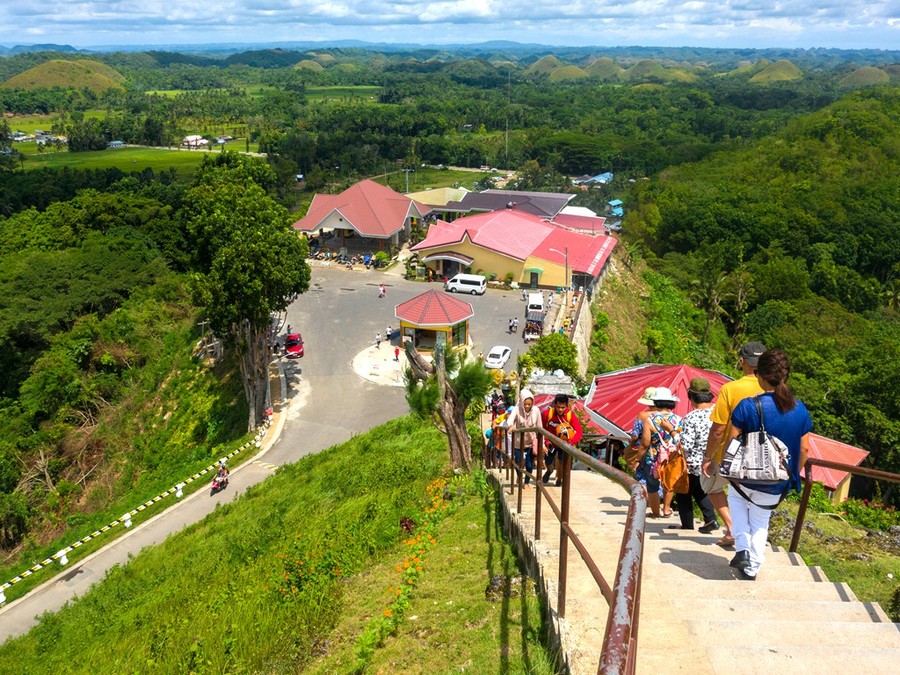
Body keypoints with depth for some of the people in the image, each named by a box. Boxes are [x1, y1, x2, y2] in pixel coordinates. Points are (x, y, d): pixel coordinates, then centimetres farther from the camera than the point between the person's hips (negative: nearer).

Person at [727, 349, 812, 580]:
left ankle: (742, 549, 14)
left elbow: (731, 441, -15)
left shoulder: (747, 406, -19)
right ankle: (752, 568, 26)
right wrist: (793, 476, 15)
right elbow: (804, 449, 0)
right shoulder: (800, 410, -7)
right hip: (776, 486, 3)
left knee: (736, 499, 29)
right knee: (761, 522, 23)